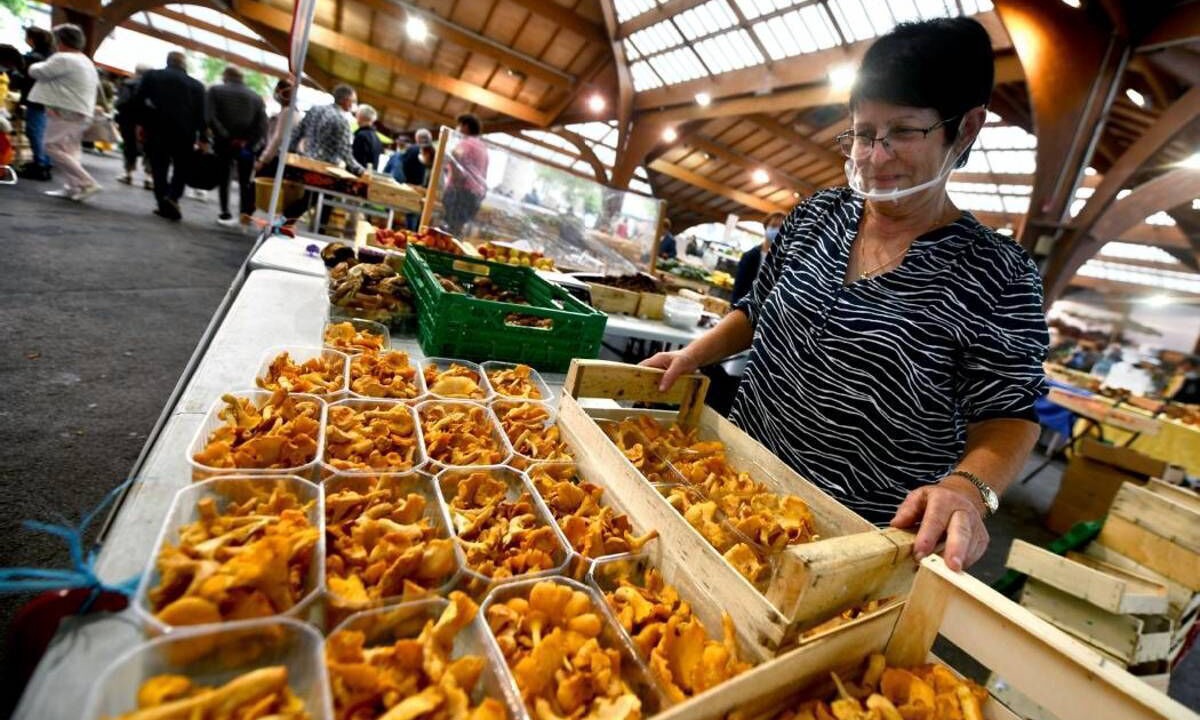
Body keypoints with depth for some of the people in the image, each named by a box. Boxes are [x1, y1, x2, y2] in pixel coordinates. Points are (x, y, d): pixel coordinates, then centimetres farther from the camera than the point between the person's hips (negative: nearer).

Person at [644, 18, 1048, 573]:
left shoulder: (997, 273, -12)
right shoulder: (816, 215, 0)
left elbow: (1006, 414, -10)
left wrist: (968, 486, -30)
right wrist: (694, 355, -4)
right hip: (744, 466, 4)